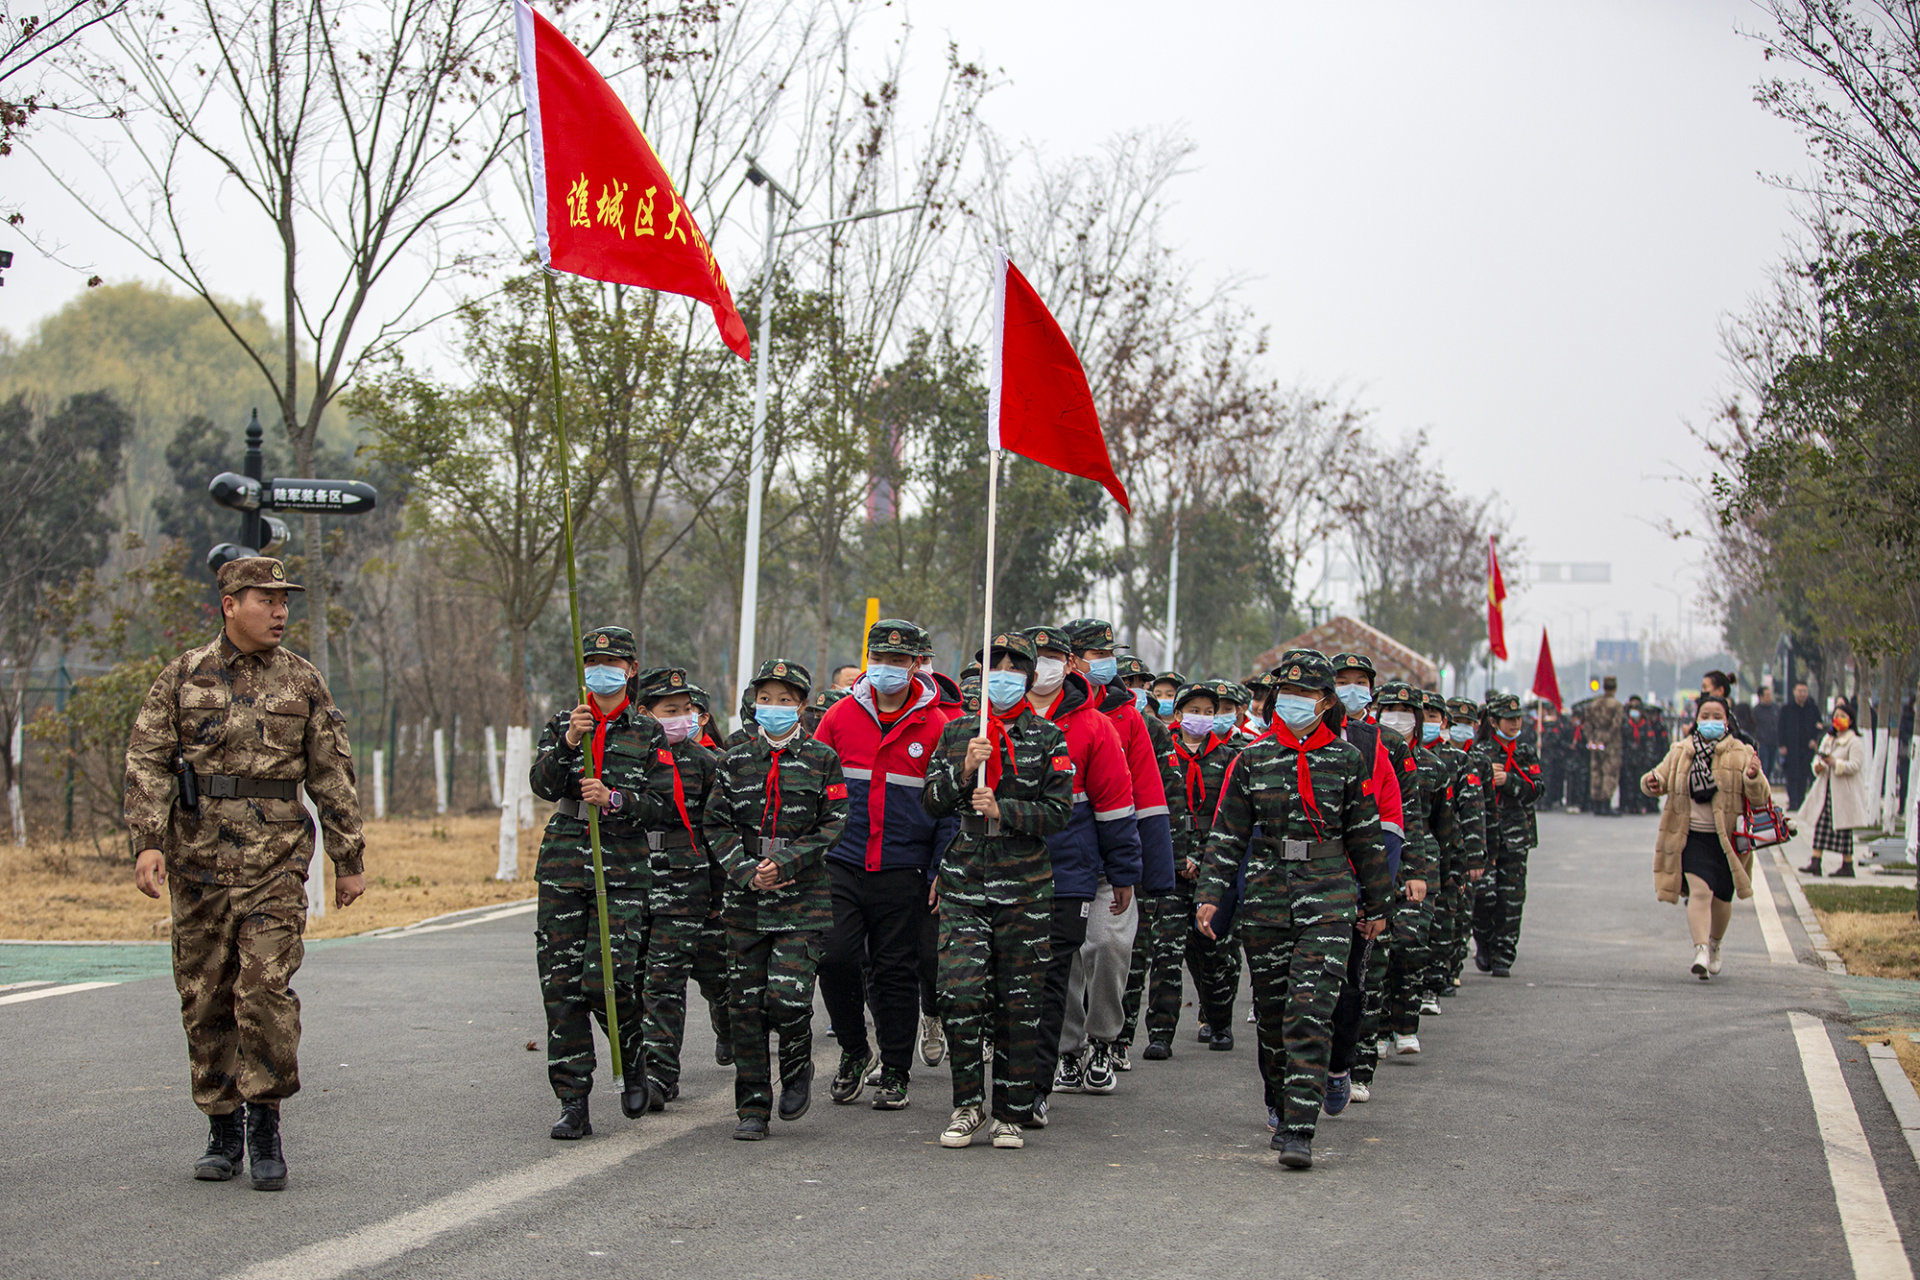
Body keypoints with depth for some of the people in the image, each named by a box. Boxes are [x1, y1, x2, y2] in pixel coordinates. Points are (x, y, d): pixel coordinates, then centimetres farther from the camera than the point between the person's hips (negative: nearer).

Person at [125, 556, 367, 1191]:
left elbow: (332, 775, 9)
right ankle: (222, 1132, 17)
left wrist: (348, 860, 8)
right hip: (198, 864, 1)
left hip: (277, 863, -1)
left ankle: (265, 1126, -1)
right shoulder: (184, 676, 5)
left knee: (267, 989, -13)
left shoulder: (303, 681, 7)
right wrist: (147, 841, -11)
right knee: (205, 999, 6)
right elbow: (146, 761, 1)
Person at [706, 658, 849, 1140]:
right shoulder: (735, 760, 8)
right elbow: (717, 825, 6)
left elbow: (832, 824, -1)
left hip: (802, 898, -2)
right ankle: (753, 1108, 11)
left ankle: (797, 1067, 16)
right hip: (745, 899, 2)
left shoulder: (821, 758, 3)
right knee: (745, 1002, 1)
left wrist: (785, 864, -11)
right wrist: (747, 871, -9)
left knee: (788, 996, -15)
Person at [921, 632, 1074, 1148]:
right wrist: (964, 769, -10)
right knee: (960, 993, -11)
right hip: (964, 883, 1)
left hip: (1024, 886, -1)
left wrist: (1002, 809, -14)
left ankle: (1012, 1113, 12)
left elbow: (1059, 812, -2)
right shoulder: (956, 733, 11)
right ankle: (967, 1104, 5)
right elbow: (931, 802, 7)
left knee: (1019, 1001, 2)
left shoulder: (1049, 738, 4)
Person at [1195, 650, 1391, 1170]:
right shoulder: (1251, 759, 5)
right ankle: (1280, 1106, 30)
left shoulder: (1347, 760, 5)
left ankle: (1298, 1129, -16)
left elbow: (1366, 836, 11)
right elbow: (1226, 834, 6)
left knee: (1311, 1011, -12)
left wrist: (1376, 904, 15)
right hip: (1264, 896, 2)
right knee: (1272, 1009, 9)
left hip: (1328, 897, -2)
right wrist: (1210, 894, -4)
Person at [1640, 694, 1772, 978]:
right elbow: (1662, 776, 12)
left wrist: (1754, 777, -25)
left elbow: (1760, 798, -3)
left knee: (1721, 900, 10)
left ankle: (1715, 944, 38)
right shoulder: (1681, 752, 7)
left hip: (1726, 838, 0)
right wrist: (1652, 781, -13)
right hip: (1692, 836, 0)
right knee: (1700, 890, -19)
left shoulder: (1740, 754, 1)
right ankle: (1700, 950, -24)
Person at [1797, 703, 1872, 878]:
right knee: (1821, 824, 0)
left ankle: (1847, 865, 7)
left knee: (1844, 828, -1)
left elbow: (1855, 765, -16)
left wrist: (1835, 763, -27)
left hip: (1844, 792, -7)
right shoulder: (1828, 739, 16)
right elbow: (1819, 757, 18)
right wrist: (1818, 766, -6)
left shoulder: (1855, 742, -7)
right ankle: (1815, 862, -3)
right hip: (1826, 790, 7)